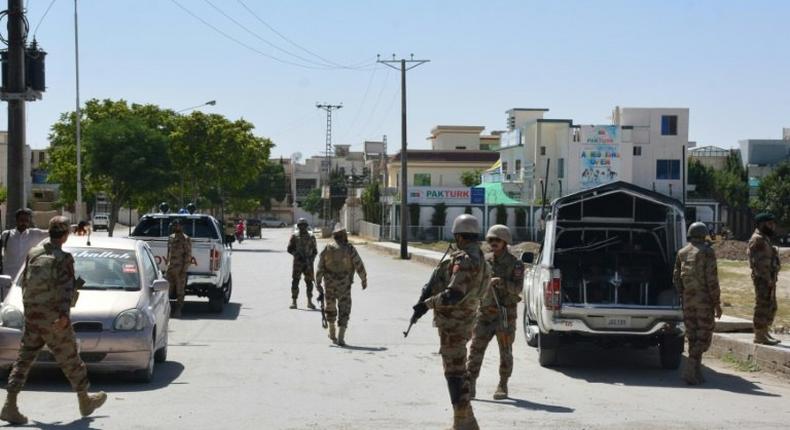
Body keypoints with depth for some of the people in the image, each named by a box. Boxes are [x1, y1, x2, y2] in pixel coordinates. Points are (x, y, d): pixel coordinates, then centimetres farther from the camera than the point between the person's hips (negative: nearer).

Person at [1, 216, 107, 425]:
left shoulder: (33, 253, 7)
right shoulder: (63, 258, -12)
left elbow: (24, 282, 17)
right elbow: (66, 288, -23)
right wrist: (64, 315, -30)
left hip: (31, 316, 6)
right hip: (53, 318, -6)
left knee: (24, 360, 7)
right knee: (70, 360, 8)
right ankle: (85, 401, 22)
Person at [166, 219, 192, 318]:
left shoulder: (185, 239, -8)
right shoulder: (170, 238, 15)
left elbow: (188, 255, -11)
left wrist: (184, 269, -16)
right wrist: (168, 265, 17)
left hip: (179, 269, -7)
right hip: (170, 268, 7)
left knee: (180, 291, -1)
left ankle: (178, 310, 3)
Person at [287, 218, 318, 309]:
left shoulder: (311, 237, 6)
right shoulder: (294, 236, 3)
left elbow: (315, 251, 9)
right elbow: (290, 249, 0)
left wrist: (311, 258, -8)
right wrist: (298, 255, -15)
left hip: (308, 263, 1)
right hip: (297, 262, -1)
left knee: (309, 282, 3)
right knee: (295, 281, -6)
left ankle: (309, 302, 14)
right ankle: (293, 302, -3)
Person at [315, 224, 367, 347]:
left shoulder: (327, 249, -2)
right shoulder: (349, 249, -8)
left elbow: (320, 268, -2)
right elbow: (359, 266, -7)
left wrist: (318, 283, 3)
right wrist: (364, 280, 7)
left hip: (330, 285, 2)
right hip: (344, 285, -2)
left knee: (330, 308, 22)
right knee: (344, 310, 2)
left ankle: (332, 333, 35)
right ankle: (340, 338, -8)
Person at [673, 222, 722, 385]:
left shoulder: (682, 253, 9)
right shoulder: (707, 252, -8)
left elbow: (676, 278, 10)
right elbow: (712, 280, -13)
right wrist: (717, 303, -8)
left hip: (688, 300, 5)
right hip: (704, 299, -5)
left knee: (693, 336, 11)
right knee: (704, 336, -1)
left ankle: (697, 373, 13)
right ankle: (689, 370, -14)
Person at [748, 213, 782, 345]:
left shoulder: (764, 239, 19)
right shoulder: (757, 239, -13)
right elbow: (757, 262, -20)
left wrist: (771, 279, 16)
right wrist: (767, 279, -21)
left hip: (769, 279, 10)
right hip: (763, 279, -10)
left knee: (771, 307, 14)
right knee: (763, 307, -7)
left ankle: (764, 333, 21)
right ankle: (759, 336, -4)